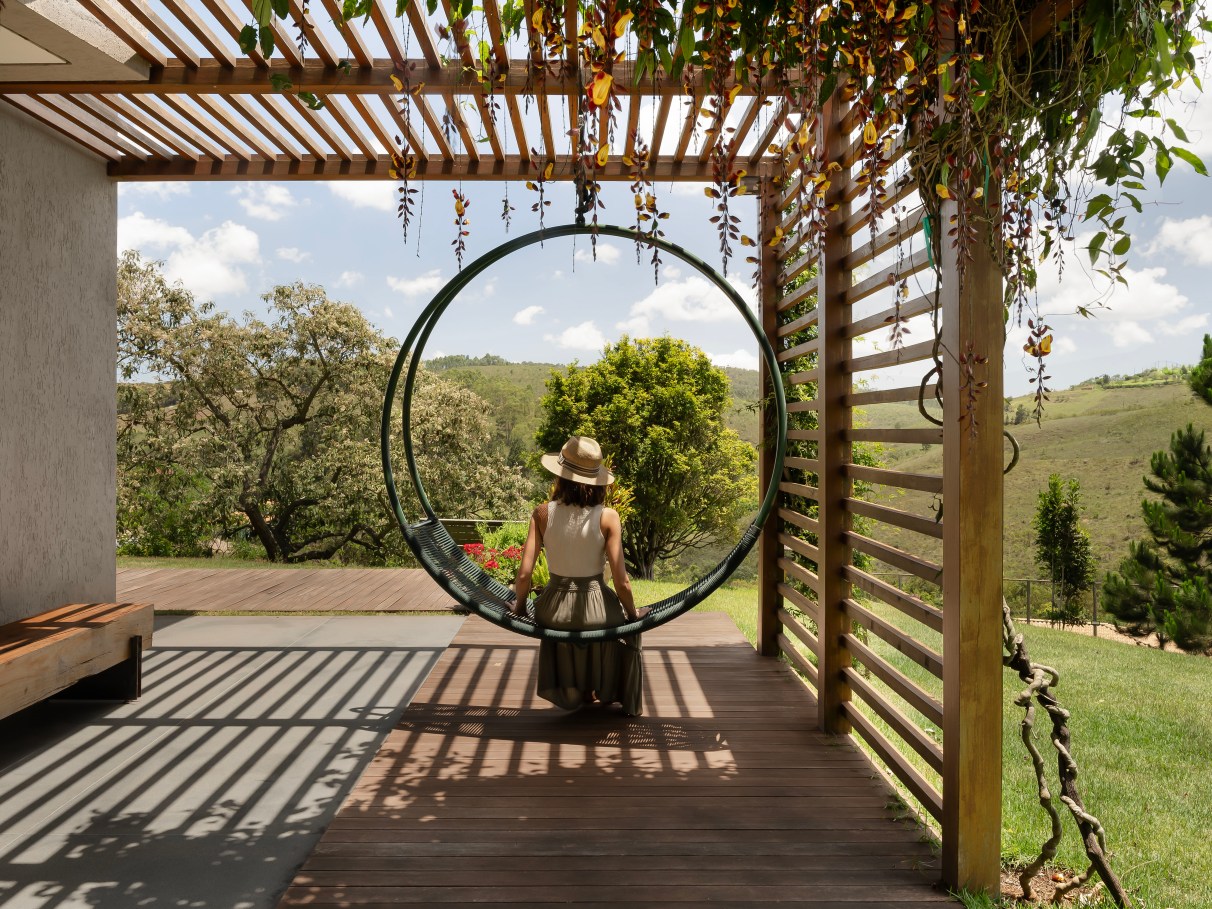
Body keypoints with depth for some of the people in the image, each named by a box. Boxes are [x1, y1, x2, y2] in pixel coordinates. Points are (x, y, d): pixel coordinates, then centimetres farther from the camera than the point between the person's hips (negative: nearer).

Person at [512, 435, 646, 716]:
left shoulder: (543, 513, -11)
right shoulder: (607, 517, -15)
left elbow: (524, 573, -11)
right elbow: (621, 582, -14)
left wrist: (519, 606, 9)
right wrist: (633, 613, 5)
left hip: (555, 611, 2)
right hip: (596, 609, -2)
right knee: (627, 620, 34)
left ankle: (573, 693, 51)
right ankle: (611, 695, 48)